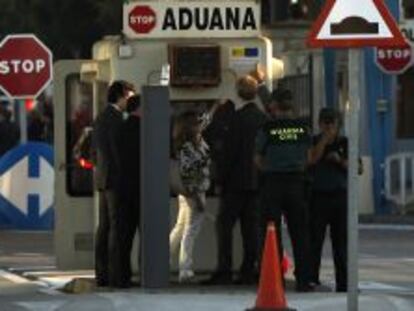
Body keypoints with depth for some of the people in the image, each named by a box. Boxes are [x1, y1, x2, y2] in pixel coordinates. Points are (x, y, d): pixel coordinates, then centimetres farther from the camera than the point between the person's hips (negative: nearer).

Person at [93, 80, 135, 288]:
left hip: (102, 178, 10)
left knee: (104, 226, 10)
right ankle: (115, 275, -13)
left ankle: (102, 274, 10)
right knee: (117, 226, -10)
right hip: (115, 177, -10)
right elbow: (117, 151, -17)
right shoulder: (115, 119, -14)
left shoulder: (100, 118, 17)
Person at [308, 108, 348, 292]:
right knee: (314, 239, -7)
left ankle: (342, 282, 5)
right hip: (318, 194, -2)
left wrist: (340, 160, -8)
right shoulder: (313, 142, 6)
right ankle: (312, 277, -6)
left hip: (340, 195, 2)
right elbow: (312, 159, -13)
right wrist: (325, 138, -13)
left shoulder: (345, 143, 11)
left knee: (341, 241, 2)